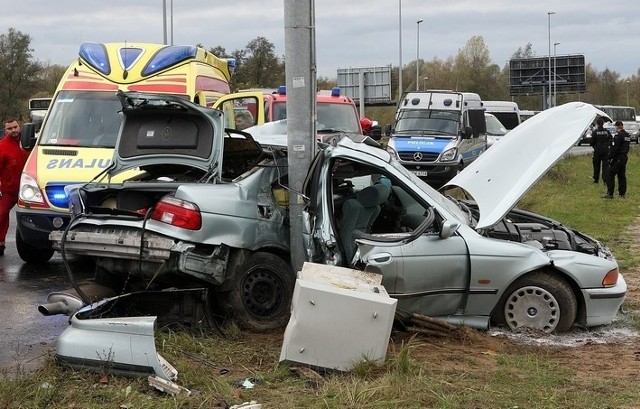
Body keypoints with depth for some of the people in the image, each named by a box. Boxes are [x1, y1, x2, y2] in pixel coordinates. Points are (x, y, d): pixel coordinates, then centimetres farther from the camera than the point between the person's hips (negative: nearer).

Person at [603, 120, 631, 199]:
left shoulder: (618, 135, -17)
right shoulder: (628, 135, 12)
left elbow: (614, 148, -20)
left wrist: (610, 158, -15)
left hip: (617, 159, -9)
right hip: (624, 158, 9)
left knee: (611, 175, -4)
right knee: (622, 176, 13)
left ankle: (610, 193, -7)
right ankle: (622, 193, 14)